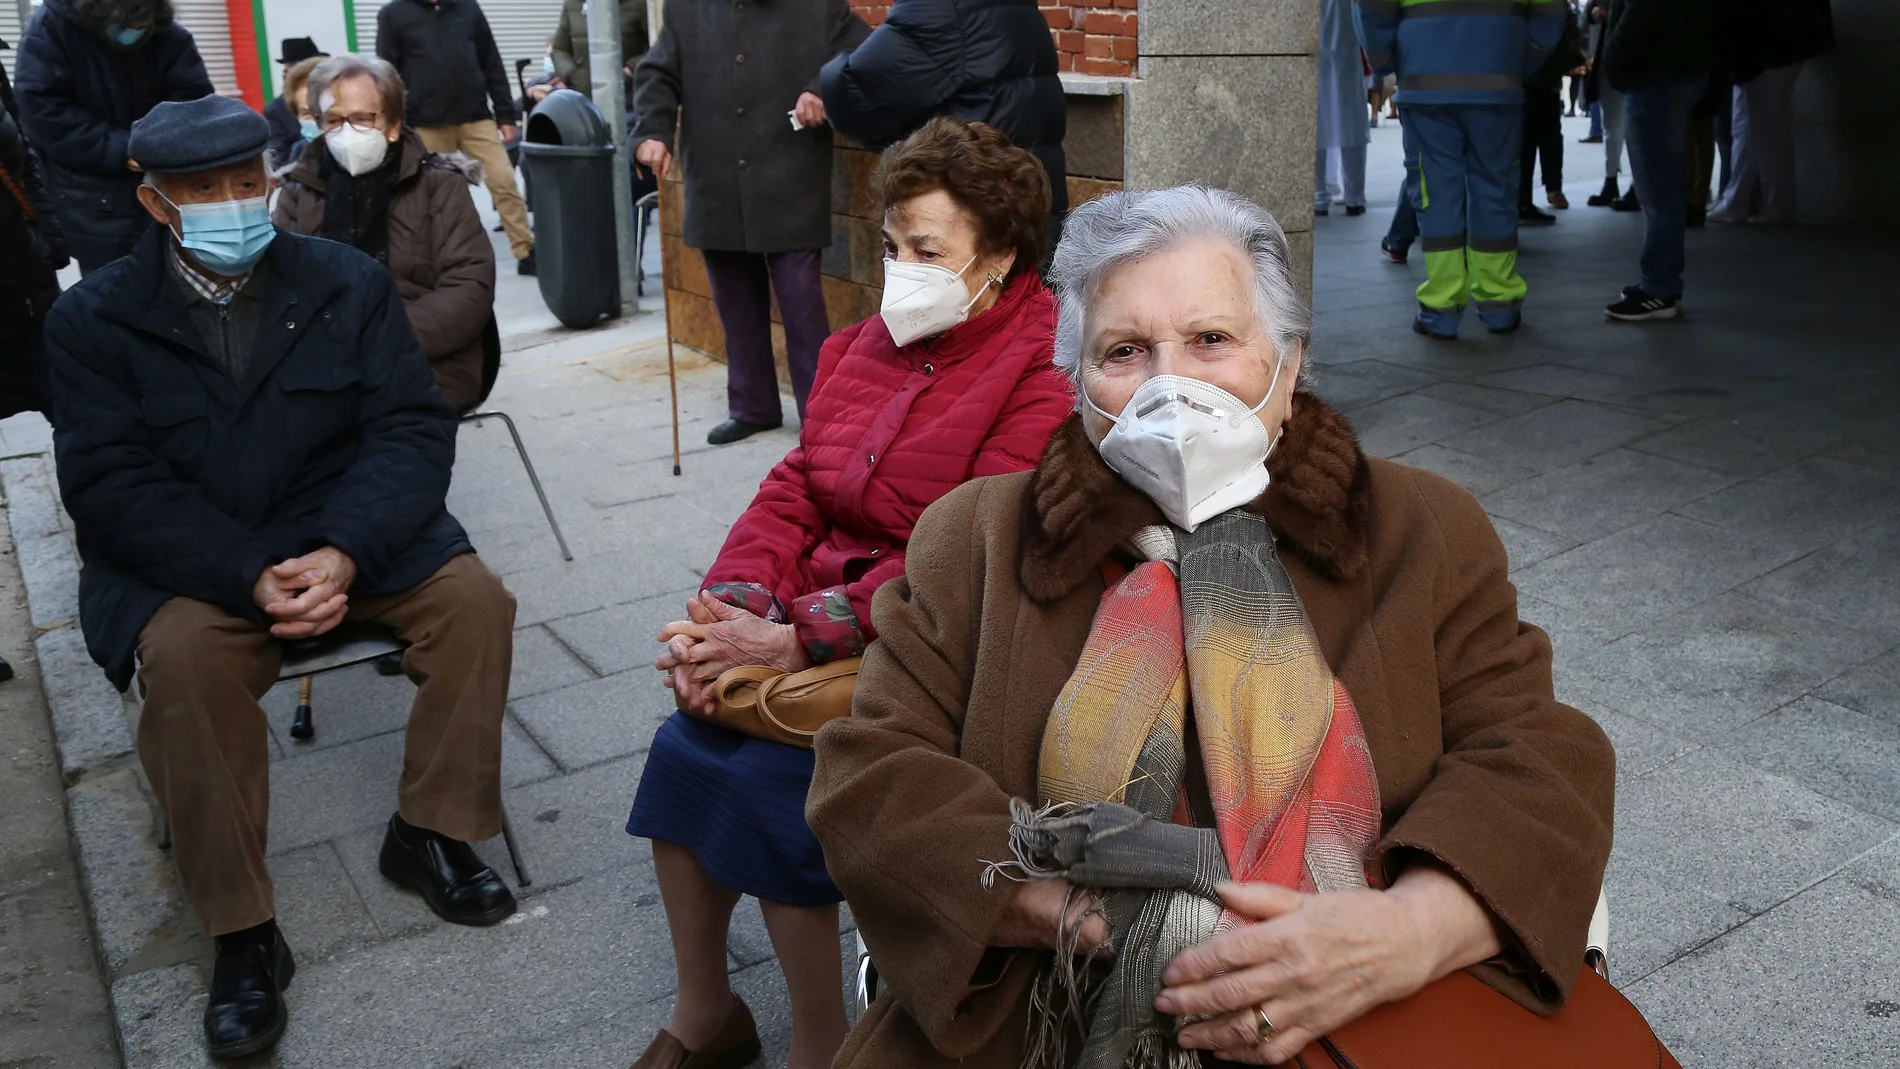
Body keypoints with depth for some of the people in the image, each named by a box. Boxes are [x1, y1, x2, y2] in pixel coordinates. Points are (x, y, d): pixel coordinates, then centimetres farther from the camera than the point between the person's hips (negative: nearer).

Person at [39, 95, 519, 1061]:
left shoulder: (349, 284, 0)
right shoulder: (92, 320, -3)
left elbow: (412, 429, -6)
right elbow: (112, 486, -10)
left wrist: (345, 554, -24)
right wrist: (252, 579, -26)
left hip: (346, 533, 2)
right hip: (183, 562, -2)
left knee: (474, 596, -20)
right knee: (185, 657, -31)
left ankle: (426, 834, 0)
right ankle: (241, 934, -17)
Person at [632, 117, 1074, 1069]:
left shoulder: (1043, 380, -12)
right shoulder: (863, 347, 14)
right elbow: (793, 491, 8)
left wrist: (797, 637, -24)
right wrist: (730, 607, -10)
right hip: (812, 611, 7)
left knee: (767, 781, -22)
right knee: (681, 746, -12)